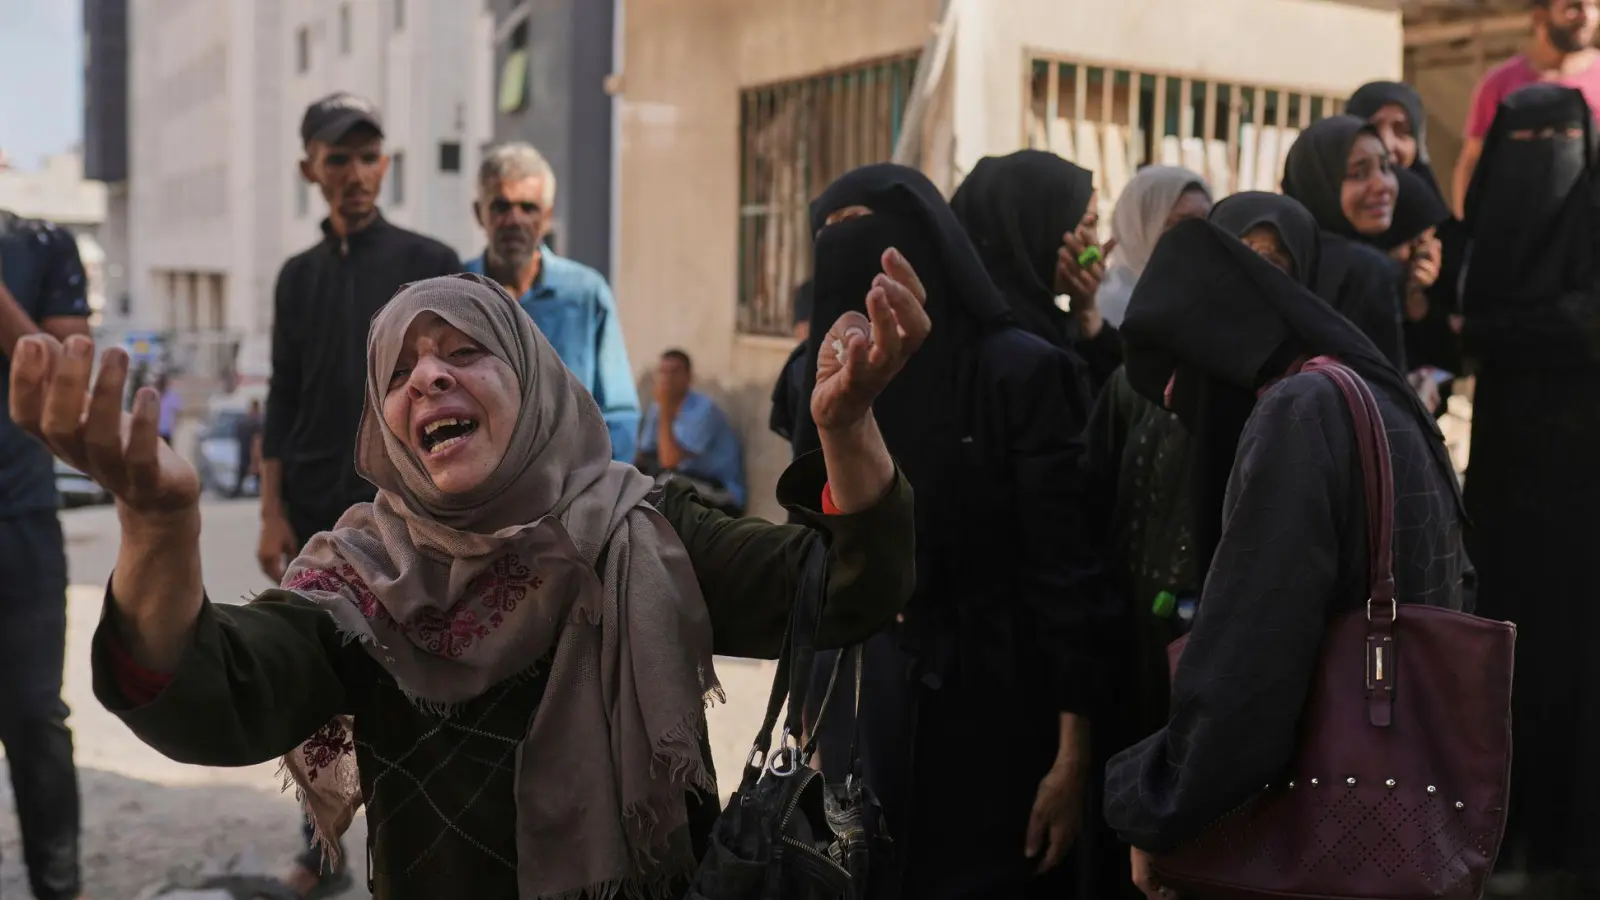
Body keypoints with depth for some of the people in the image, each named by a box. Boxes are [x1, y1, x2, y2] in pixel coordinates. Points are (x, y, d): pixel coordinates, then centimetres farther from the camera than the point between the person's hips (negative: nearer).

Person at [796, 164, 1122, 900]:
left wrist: (1073, 756, -15)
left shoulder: (1020, 372, -9)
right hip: (856, 726, 5)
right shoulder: (828, 376, 7)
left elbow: (1068, 573, -12)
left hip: (988, 723, -5)